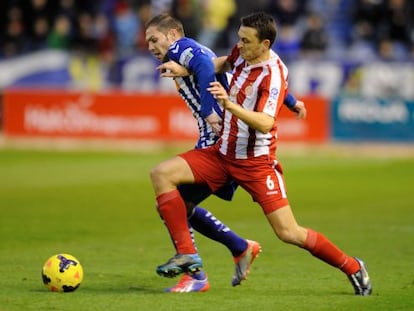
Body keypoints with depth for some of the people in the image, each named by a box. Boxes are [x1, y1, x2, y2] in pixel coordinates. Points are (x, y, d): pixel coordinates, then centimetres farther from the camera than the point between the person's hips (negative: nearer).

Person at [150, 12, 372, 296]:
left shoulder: (273, 74, -21)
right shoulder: (243, 55, 1)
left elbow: (265, 123, -34)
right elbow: (228, 62, 27)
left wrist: (229, 104, -47)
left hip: (256, 163, -7)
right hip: (223, 153, 7)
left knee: (289, 233, -10)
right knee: (162, 173, -10)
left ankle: (353, 267, 12)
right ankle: (186, 254, -9)